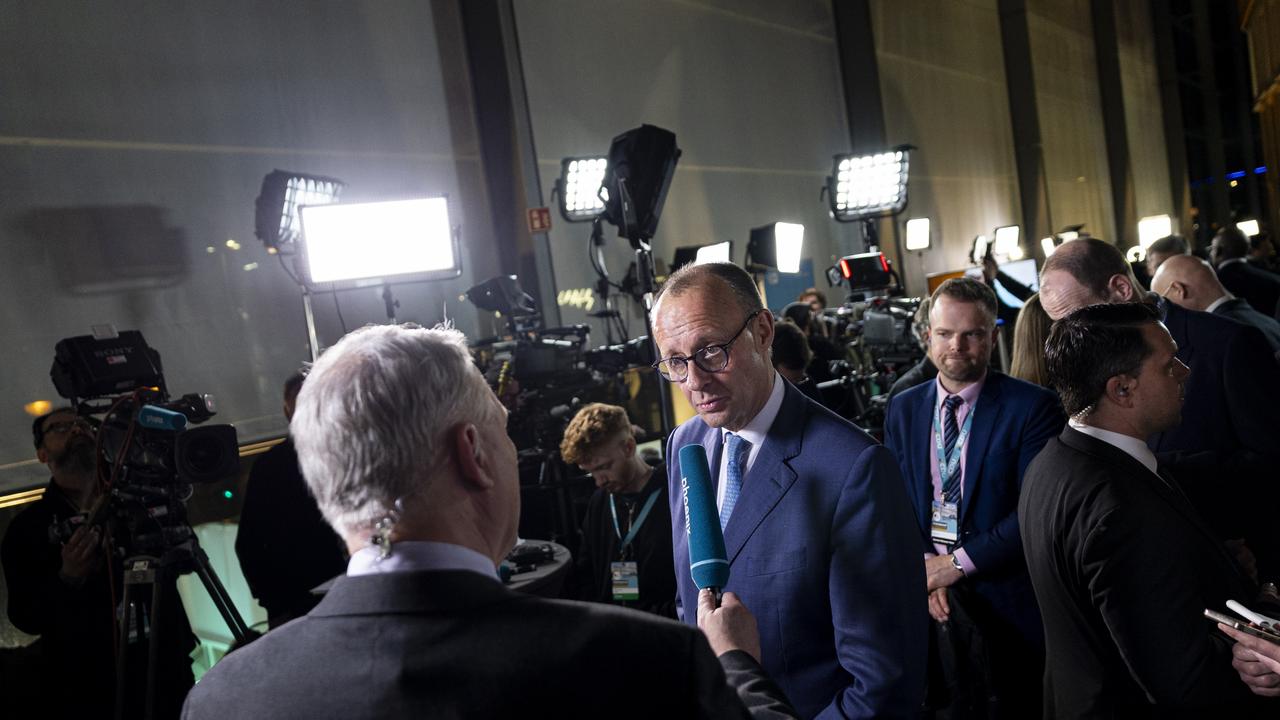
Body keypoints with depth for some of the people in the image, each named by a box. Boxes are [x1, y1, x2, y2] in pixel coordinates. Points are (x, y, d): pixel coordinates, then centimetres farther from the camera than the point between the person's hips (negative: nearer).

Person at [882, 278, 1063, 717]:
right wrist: (924, 566, -11)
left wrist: (956, 564, -16)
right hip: (926, 602, 3)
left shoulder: (1032, 407, -8)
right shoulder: (904, 409, 5)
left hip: (1006, 602, -3)